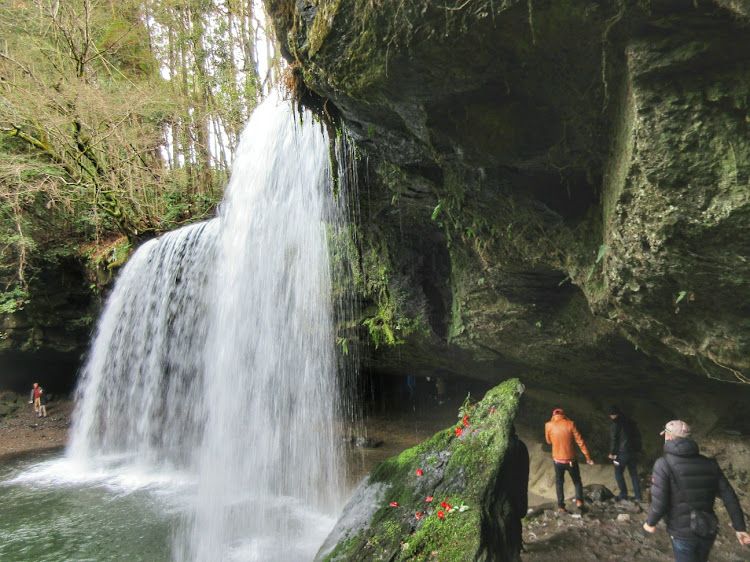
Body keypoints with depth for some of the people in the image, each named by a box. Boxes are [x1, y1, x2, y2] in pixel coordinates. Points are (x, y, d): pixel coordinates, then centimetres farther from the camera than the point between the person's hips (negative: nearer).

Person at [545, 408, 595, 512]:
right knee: (577, 481, 21)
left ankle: (560, 506, 13)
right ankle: (579, 500, 6)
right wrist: (588, 457, -3)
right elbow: (579, 441, -8)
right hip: (570, 459, -1)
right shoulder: (570, 424, -9)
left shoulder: (548, 425, -6)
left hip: (557, 460, 1)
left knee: (559, 482, 17)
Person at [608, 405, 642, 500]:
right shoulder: (631, 422, 7)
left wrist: (612, 453, -6)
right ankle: (638, 495, 18)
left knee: (619, 473, 8)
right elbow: (638, 436, 12)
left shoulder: (616, 424, -13)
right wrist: (637, 449, 18)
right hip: (633, 452, 6)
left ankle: (623, 494, 11)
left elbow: (613, 439, -15)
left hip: (622, 453, -6)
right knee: (634, 473, 16)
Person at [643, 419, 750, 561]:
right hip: (709, 533, 5)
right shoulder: (709, 463, 2)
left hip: (682, 533, -5)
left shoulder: (663, 464, -15)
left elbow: (659, 502, -18)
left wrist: (650, 523, -1)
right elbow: (729, 497, 2)